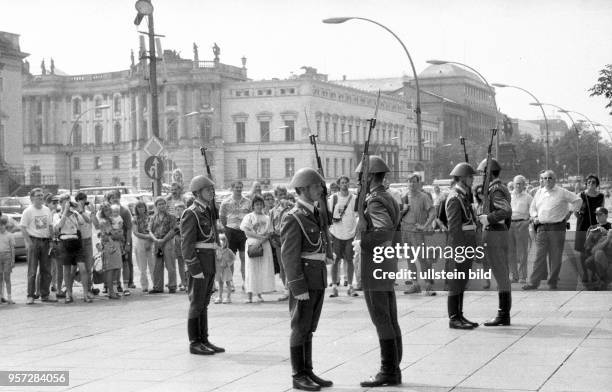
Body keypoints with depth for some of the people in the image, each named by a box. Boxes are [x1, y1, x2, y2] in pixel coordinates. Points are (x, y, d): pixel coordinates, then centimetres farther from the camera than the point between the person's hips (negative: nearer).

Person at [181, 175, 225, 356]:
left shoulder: (208, 212, 16)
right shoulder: (191, 214, -12)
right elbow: (186, 244, -16)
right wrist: (195, 269, -20)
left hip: (210, 264, 8)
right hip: (198, 262, -8)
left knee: (204, 303, 12)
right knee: (197, 303, -3)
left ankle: (204, 341, 17)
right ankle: (194, 343, 3)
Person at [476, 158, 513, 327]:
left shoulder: (495, 190, -15)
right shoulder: (502, 188, 16)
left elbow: (506, 210, -28)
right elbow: (508, 213, 22)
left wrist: (488, 218, -22)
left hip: (493, 235, -10)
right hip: (502, 233, 10)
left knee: (500, 275, -8)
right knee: (503, 275, 9)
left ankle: (503, 315, -7)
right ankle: (504, 314, 12)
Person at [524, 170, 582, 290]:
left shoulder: (562, 193, 1)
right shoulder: (539, 192, 13)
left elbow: (578, 200, 7)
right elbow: (532, 207, 25)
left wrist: (570, 212, 4)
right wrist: (534, 217, 8)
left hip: (557, 228, -3)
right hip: (541, 228, 3)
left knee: (556, 257, 2)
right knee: (539, 256, -1)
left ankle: (553, 282, 11)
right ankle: (533, 282, -2)